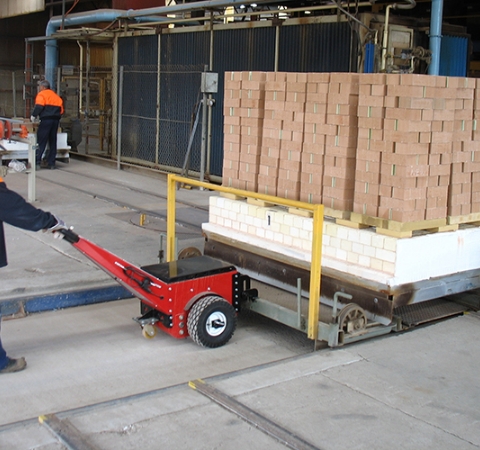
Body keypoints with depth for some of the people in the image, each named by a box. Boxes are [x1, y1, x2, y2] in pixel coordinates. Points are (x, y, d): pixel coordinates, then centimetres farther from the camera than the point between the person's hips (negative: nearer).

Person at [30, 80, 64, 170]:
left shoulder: (41, 94, 2)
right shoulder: (56, 96, 22)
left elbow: (39, 106, -13)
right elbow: (61, 110, 15)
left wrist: (33, 115, -3)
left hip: (46, 119, -6)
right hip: (56, 120, 6)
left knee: (41, 142, -5)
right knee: (52, 142, 10)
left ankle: (37, 162, -11)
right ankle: (51, 163, 11)